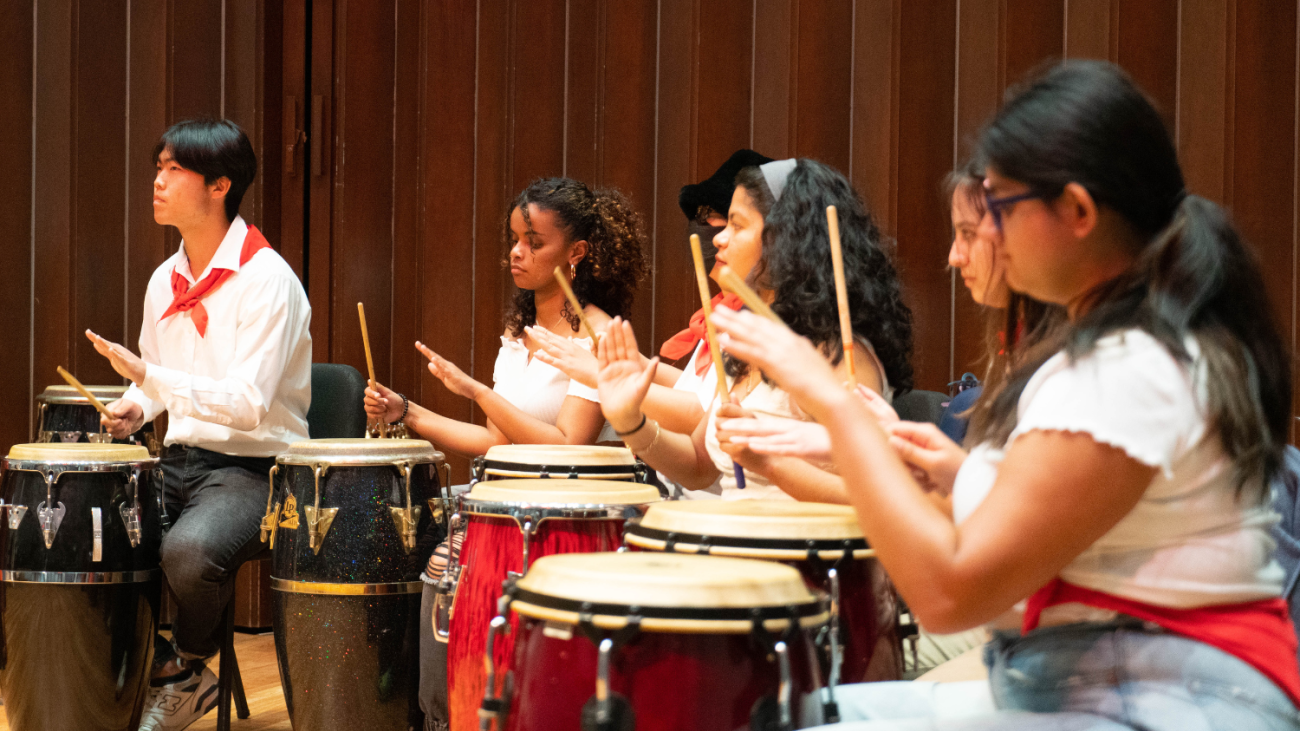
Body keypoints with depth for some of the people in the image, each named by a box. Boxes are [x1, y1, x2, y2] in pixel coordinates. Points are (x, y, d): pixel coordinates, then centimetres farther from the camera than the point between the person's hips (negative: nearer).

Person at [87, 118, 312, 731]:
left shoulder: (265, 280, -15)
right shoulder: (164, 281, 10)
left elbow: (248, 405, -23)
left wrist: (148, 375, -30)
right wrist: (133, 409, 3)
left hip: (251, 468, -8)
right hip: (177, 461, 8)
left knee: (188, 549, -35)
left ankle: (187, 664, -1)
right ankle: (161, 669, 5)